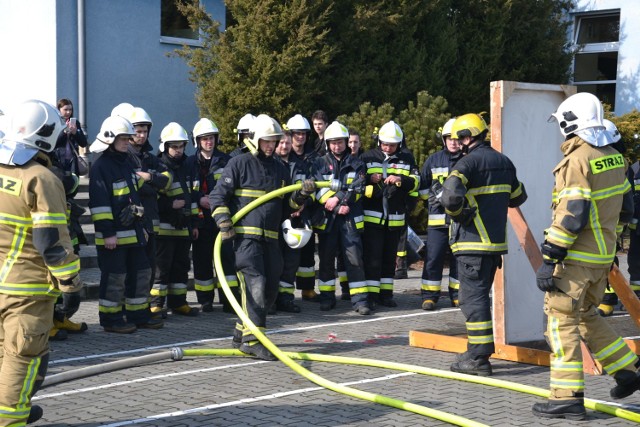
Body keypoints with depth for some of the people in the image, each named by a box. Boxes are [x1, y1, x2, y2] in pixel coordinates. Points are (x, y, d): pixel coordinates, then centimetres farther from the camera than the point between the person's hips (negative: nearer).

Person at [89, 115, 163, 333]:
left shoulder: (126, 162, 16)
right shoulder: (101, 166, -12)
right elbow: (99, 202, -18)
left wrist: (141, 225, 23)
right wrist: (107, 232, -21)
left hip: (133, 231, 9)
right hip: (113, 234, -9)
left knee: (140, 273, 13)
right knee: (114, 277, -4)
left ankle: (139, 315, 23)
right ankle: (111, 319, 5)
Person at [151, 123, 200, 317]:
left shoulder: (185, 167, 16)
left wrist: (194, 222, 19)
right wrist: (171, 204, -17)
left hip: (183, 227, 7)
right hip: (164, 226, -7)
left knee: (181, 265, 11)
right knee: (162, 266, -6)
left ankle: (178, 302, 18)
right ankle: (156, 304, -1)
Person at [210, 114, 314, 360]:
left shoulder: (279, 169, 17)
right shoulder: (239, 164, -1)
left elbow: (288, 204, 21)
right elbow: (218, 196, -2)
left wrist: (302, 195, 1)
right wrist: (224, 222, -15)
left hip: (271, 238, 7)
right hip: (246, 235, -7)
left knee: (270, 290, 8)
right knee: (255, 284, -17)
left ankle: (242, 333, 22)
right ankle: (252, 340, -16)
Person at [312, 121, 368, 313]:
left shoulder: (356, 164, 9)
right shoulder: (321, 164, 7)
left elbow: (358, 189, -4)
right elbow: (318, 189, -5)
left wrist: (337, 198, -16)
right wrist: (340, 205, -16)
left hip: (350, 218, 0)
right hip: (326, 218, 1)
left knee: (354, 258, -5)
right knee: (326, 259, 7)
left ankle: (360, 299, -4)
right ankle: (327, 297, 17)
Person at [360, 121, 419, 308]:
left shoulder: (407, 159, 8)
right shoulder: (367, 157, 4)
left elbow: (415, 182, 0)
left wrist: (400, 179, -19)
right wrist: (370, 179, -13)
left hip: (395, 218, 3)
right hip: (371, 216, -3)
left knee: (389, 257, 11)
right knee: (372, 257, -6)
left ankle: (386, 293, 19)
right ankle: (371, 294, -2)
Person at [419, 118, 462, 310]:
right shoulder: (433, 160, 8)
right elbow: (422, 187, 15)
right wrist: (435, 197, 3)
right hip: (438, 219, 0)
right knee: (433, 258, -2)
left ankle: (457, 295, 18)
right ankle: (429, 296, 4)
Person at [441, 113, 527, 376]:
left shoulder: (470, 161, -13)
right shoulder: (504, 162, 11)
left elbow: (450, 195, -27)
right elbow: (518, 197, 22)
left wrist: (457, 213, -8)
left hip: (473, 243, -8)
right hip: (497, 241, 8)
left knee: (472, 297, -5)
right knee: (480, 295, 17)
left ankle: (479, 358, -6)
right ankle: (478, 351, 23)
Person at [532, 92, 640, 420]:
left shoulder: (578, 160, -17)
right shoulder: (614, 158, 9)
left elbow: (571, 215, -23)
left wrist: (549, 259, -20)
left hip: (576, 256, -8)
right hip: (603, 255, 9)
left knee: (561, 320, -2)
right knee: (586, 316, 23)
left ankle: (567, 397, -2)